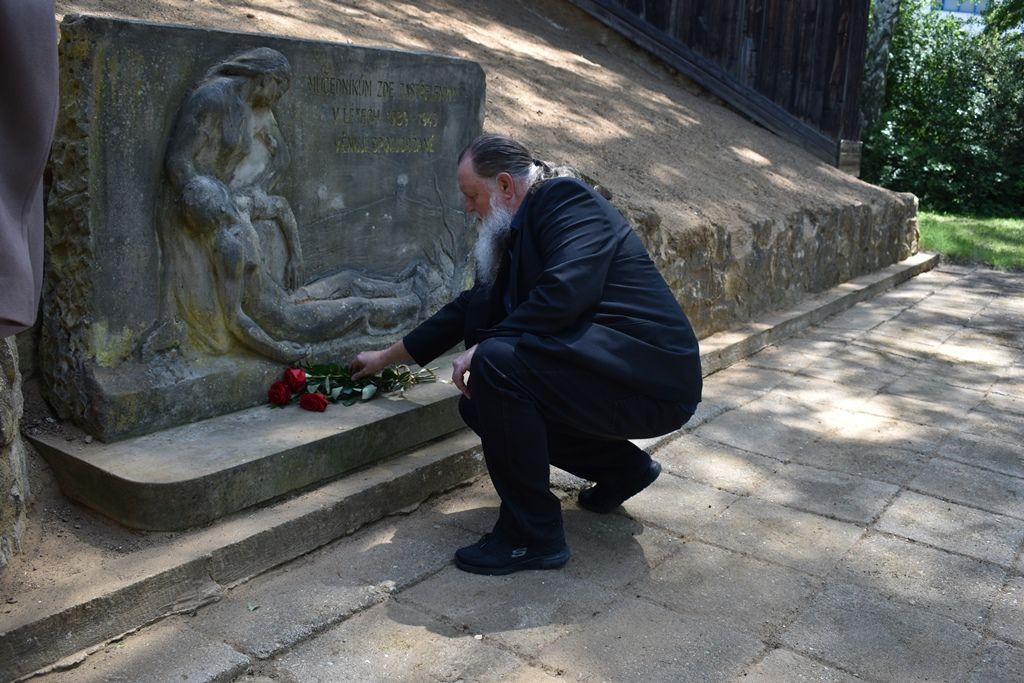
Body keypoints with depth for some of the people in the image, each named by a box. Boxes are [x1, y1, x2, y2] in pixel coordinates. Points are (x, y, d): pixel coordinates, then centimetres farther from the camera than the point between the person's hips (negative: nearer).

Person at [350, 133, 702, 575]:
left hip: (651, 379, -10)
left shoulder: (566, 199, -11)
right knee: (480, 403, 8)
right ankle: (621, 466, 20)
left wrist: (483, 347, -17)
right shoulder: (520, 231, 16)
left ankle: (532, 535, -11)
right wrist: (386, 357, 30)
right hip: (608, 372, 10)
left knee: (496, 364, -25)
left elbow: (566, 292, -27)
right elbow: (473, 309, 24)